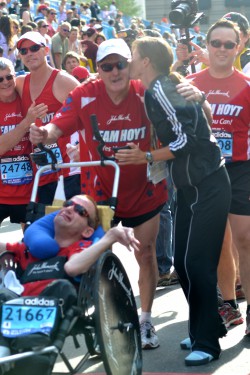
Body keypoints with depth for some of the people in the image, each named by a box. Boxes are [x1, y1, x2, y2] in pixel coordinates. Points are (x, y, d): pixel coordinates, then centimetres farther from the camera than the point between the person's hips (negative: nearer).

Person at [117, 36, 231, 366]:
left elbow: (188, 139, -20)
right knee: (183, 262, 12)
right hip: (191, 187, 9)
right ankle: (208, 327, 25)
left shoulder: (160, 89, -16)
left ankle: (206, 341, 1)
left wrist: (146, 158, -13)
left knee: (196, 263, -7)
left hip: (207, 187, -9)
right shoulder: (157, 90, 11)